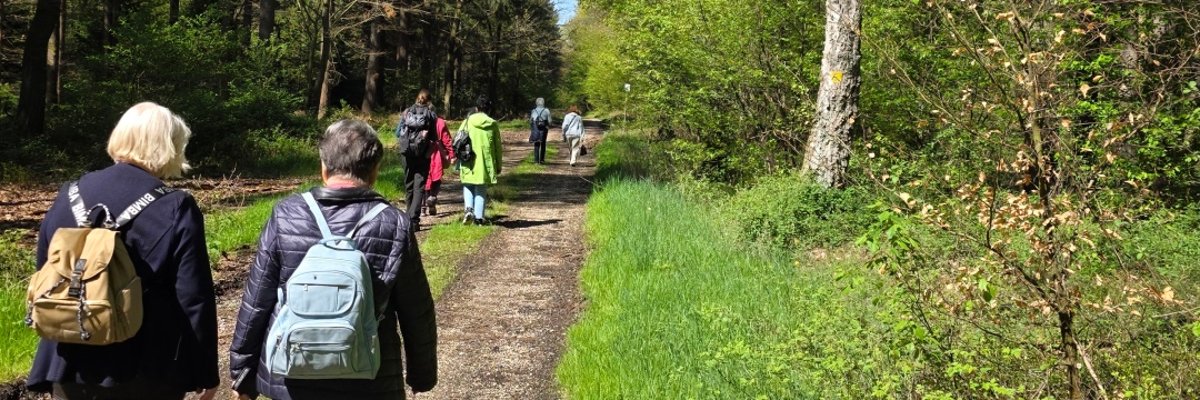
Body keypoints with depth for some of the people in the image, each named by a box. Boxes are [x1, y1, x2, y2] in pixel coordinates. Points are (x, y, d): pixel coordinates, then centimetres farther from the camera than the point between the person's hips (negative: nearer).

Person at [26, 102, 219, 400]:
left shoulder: (68, 198, 2)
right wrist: (205, 373, -4)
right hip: (149, 371, -3)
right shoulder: (176, 209, -12)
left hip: (73, 367, 4)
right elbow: (194, 300, -13)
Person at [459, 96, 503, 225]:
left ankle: (469, 209, -3)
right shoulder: (493, 124, 0)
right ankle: (478, 216, 8)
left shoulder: (467, 122, -2)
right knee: (481, 189, 11)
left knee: (468, 186, 18)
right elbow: (498, 147, 5)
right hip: (485, 163, 0)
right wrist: (498, 165, 15)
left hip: (468, 162, 0)